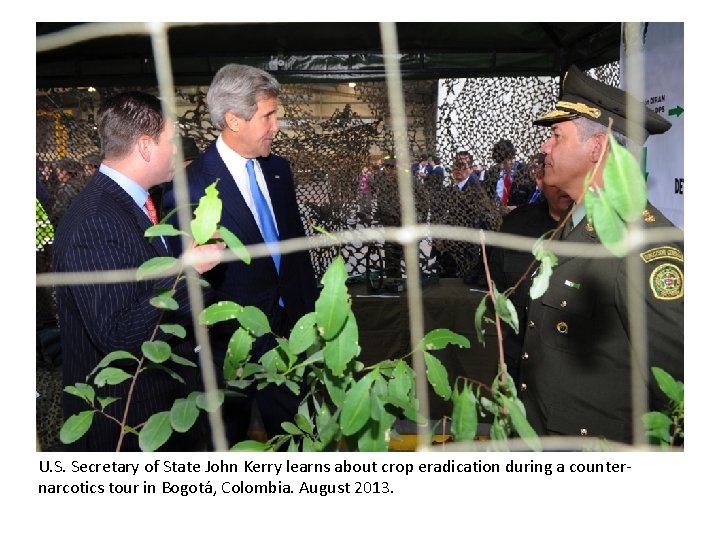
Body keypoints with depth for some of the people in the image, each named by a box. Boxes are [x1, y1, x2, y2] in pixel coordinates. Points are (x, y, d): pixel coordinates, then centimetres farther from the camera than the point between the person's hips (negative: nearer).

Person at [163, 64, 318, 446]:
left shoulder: (278, 170, 2)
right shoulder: (189, 188, -19)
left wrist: (310, 312, 10)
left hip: (287, 332, 6)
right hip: (228, 342, -5)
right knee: (229, 442, 19)